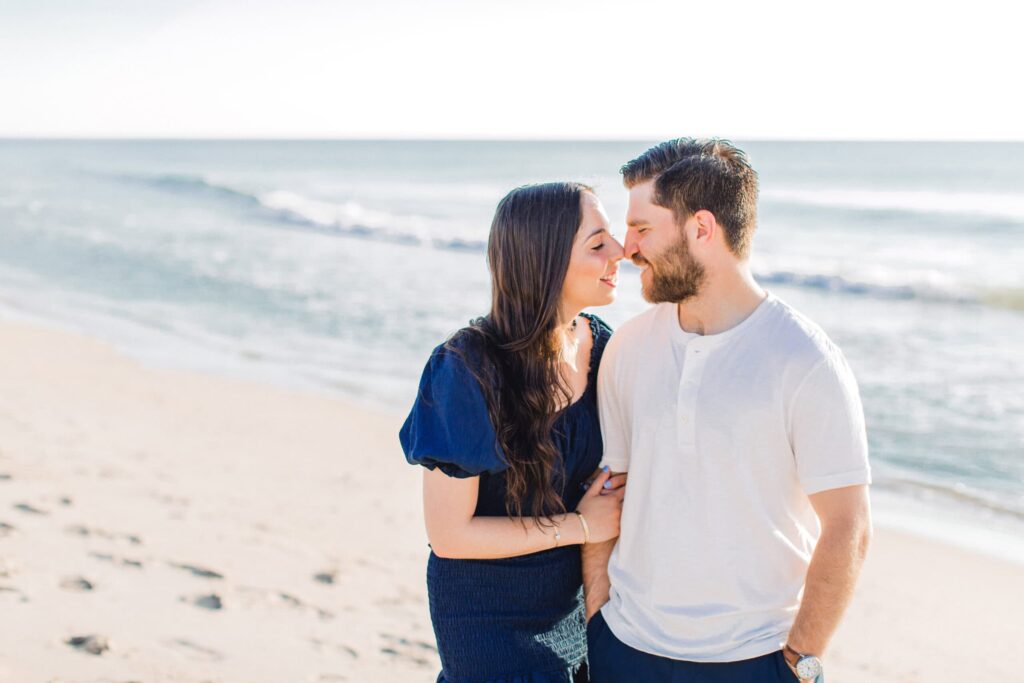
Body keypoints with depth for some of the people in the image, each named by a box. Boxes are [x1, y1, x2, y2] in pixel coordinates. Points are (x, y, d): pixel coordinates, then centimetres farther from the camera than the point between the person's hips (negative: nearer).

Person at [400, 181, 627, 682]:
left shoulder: (600, 345, -5)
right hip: (488, 618, -6)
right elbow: (449, 534, -21)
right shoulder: (469, 369, -24)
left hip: (572, 599, 6)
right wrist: (578, 525, -17)